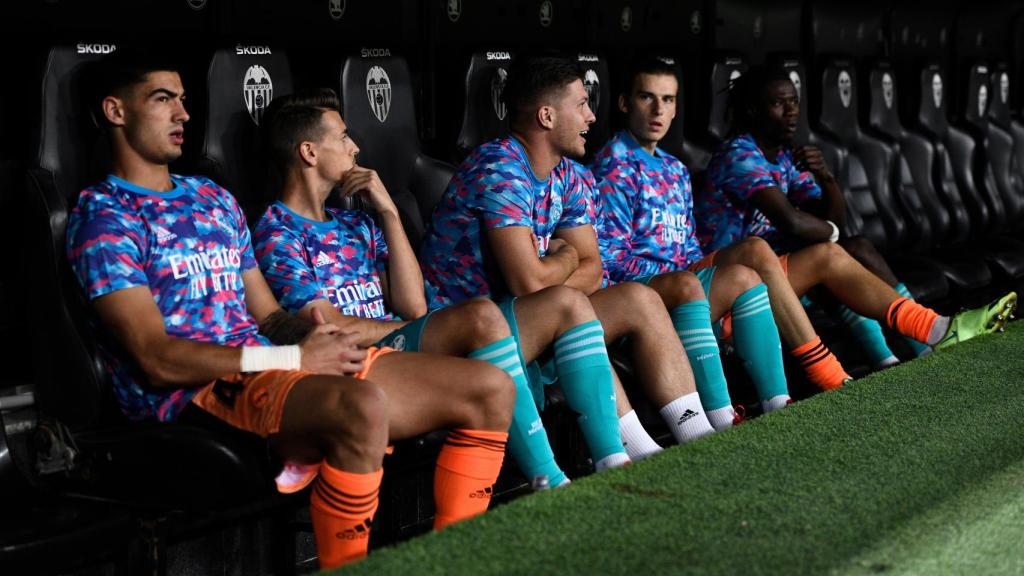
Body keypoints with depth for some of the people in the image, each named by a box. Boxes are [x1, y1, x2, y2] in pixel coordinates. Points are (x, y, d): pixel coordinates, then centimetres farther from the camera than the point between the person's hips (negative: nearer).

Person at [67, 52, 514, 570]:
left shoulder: (213, 198, 24)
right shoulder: (103, 216, -1)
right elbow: (155, 359, -12)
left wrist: (308, 333, -3)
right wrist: (293, 359, -16)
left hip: (267, 370, 8)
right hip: (200, 394, -8)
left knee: (490, 388, -3)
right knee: (363, 406, -40)